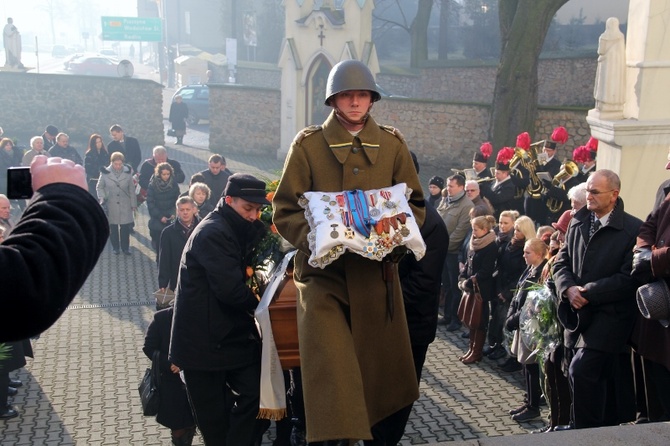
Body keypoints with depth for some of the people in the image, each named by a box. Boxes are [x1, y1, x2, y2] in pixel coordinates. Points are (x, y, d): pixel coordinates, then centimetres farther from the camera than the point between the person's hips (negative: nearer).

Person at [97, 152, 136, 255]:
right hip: (111, 205, 0)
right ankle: (115, 247, 25)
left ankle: (125, 247, 18)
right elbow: (99, 187, 5)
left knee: (125, 227, 2)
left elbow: (132, 189, 4)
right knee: (113, 227, 9)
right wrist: (102, 197, -11)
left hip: (125, 205, 0)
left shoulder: (128, 172, -3)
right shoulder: (105, 172, -7)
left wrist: (133, 204, 6)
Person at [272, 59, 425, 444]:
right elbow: (285, 210, 2)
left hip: (376, 272, 3)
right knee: (331, 369, -15)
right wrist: (314, 238, -17)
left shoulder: (393, 145, 9)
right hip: (323, 270, -3)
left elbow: (415, 206, 12)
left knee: (379, 366, 12)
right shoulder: (308, 144, 2)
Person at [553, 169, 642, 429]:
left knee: (581, 369, -17)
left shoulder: (633, 229, -9)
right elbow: (562, 261, 10)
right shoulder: (578, 222, 9)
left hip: (610, 313, -6)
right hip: (580, 311, 6)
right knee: (602, 378, 14)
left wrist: (588, 291, -16)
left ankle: (586, 432, -3)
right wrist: (569, 288, -10)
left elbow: (628, 278, -15)